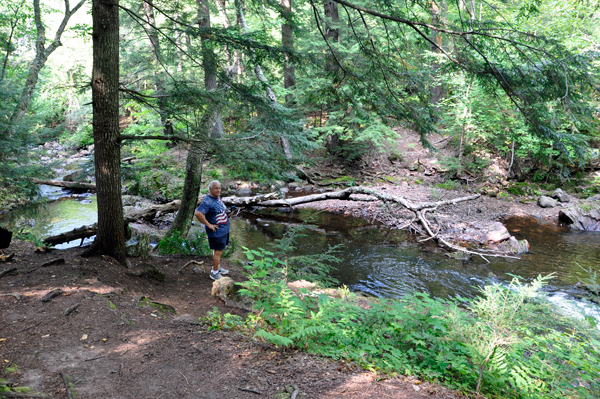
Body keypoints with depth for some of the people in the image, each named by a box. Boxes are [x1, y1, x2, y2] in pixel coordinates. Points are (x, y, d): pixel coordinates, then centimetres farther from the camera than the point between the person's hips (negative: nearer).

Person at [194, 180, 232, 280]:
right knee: (218, 251, -1)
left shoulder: (218, 197, 7)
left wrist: (227, 214, 9)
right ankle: (215, 273, 11)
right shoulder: (207, 201, -23)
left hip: (224, 229, 9)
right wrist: (208, 225, -26)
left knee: (218, 250, 21)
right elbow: (197, 213, -33)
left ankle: (217, 267, 36)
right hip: (217, 231, -9)